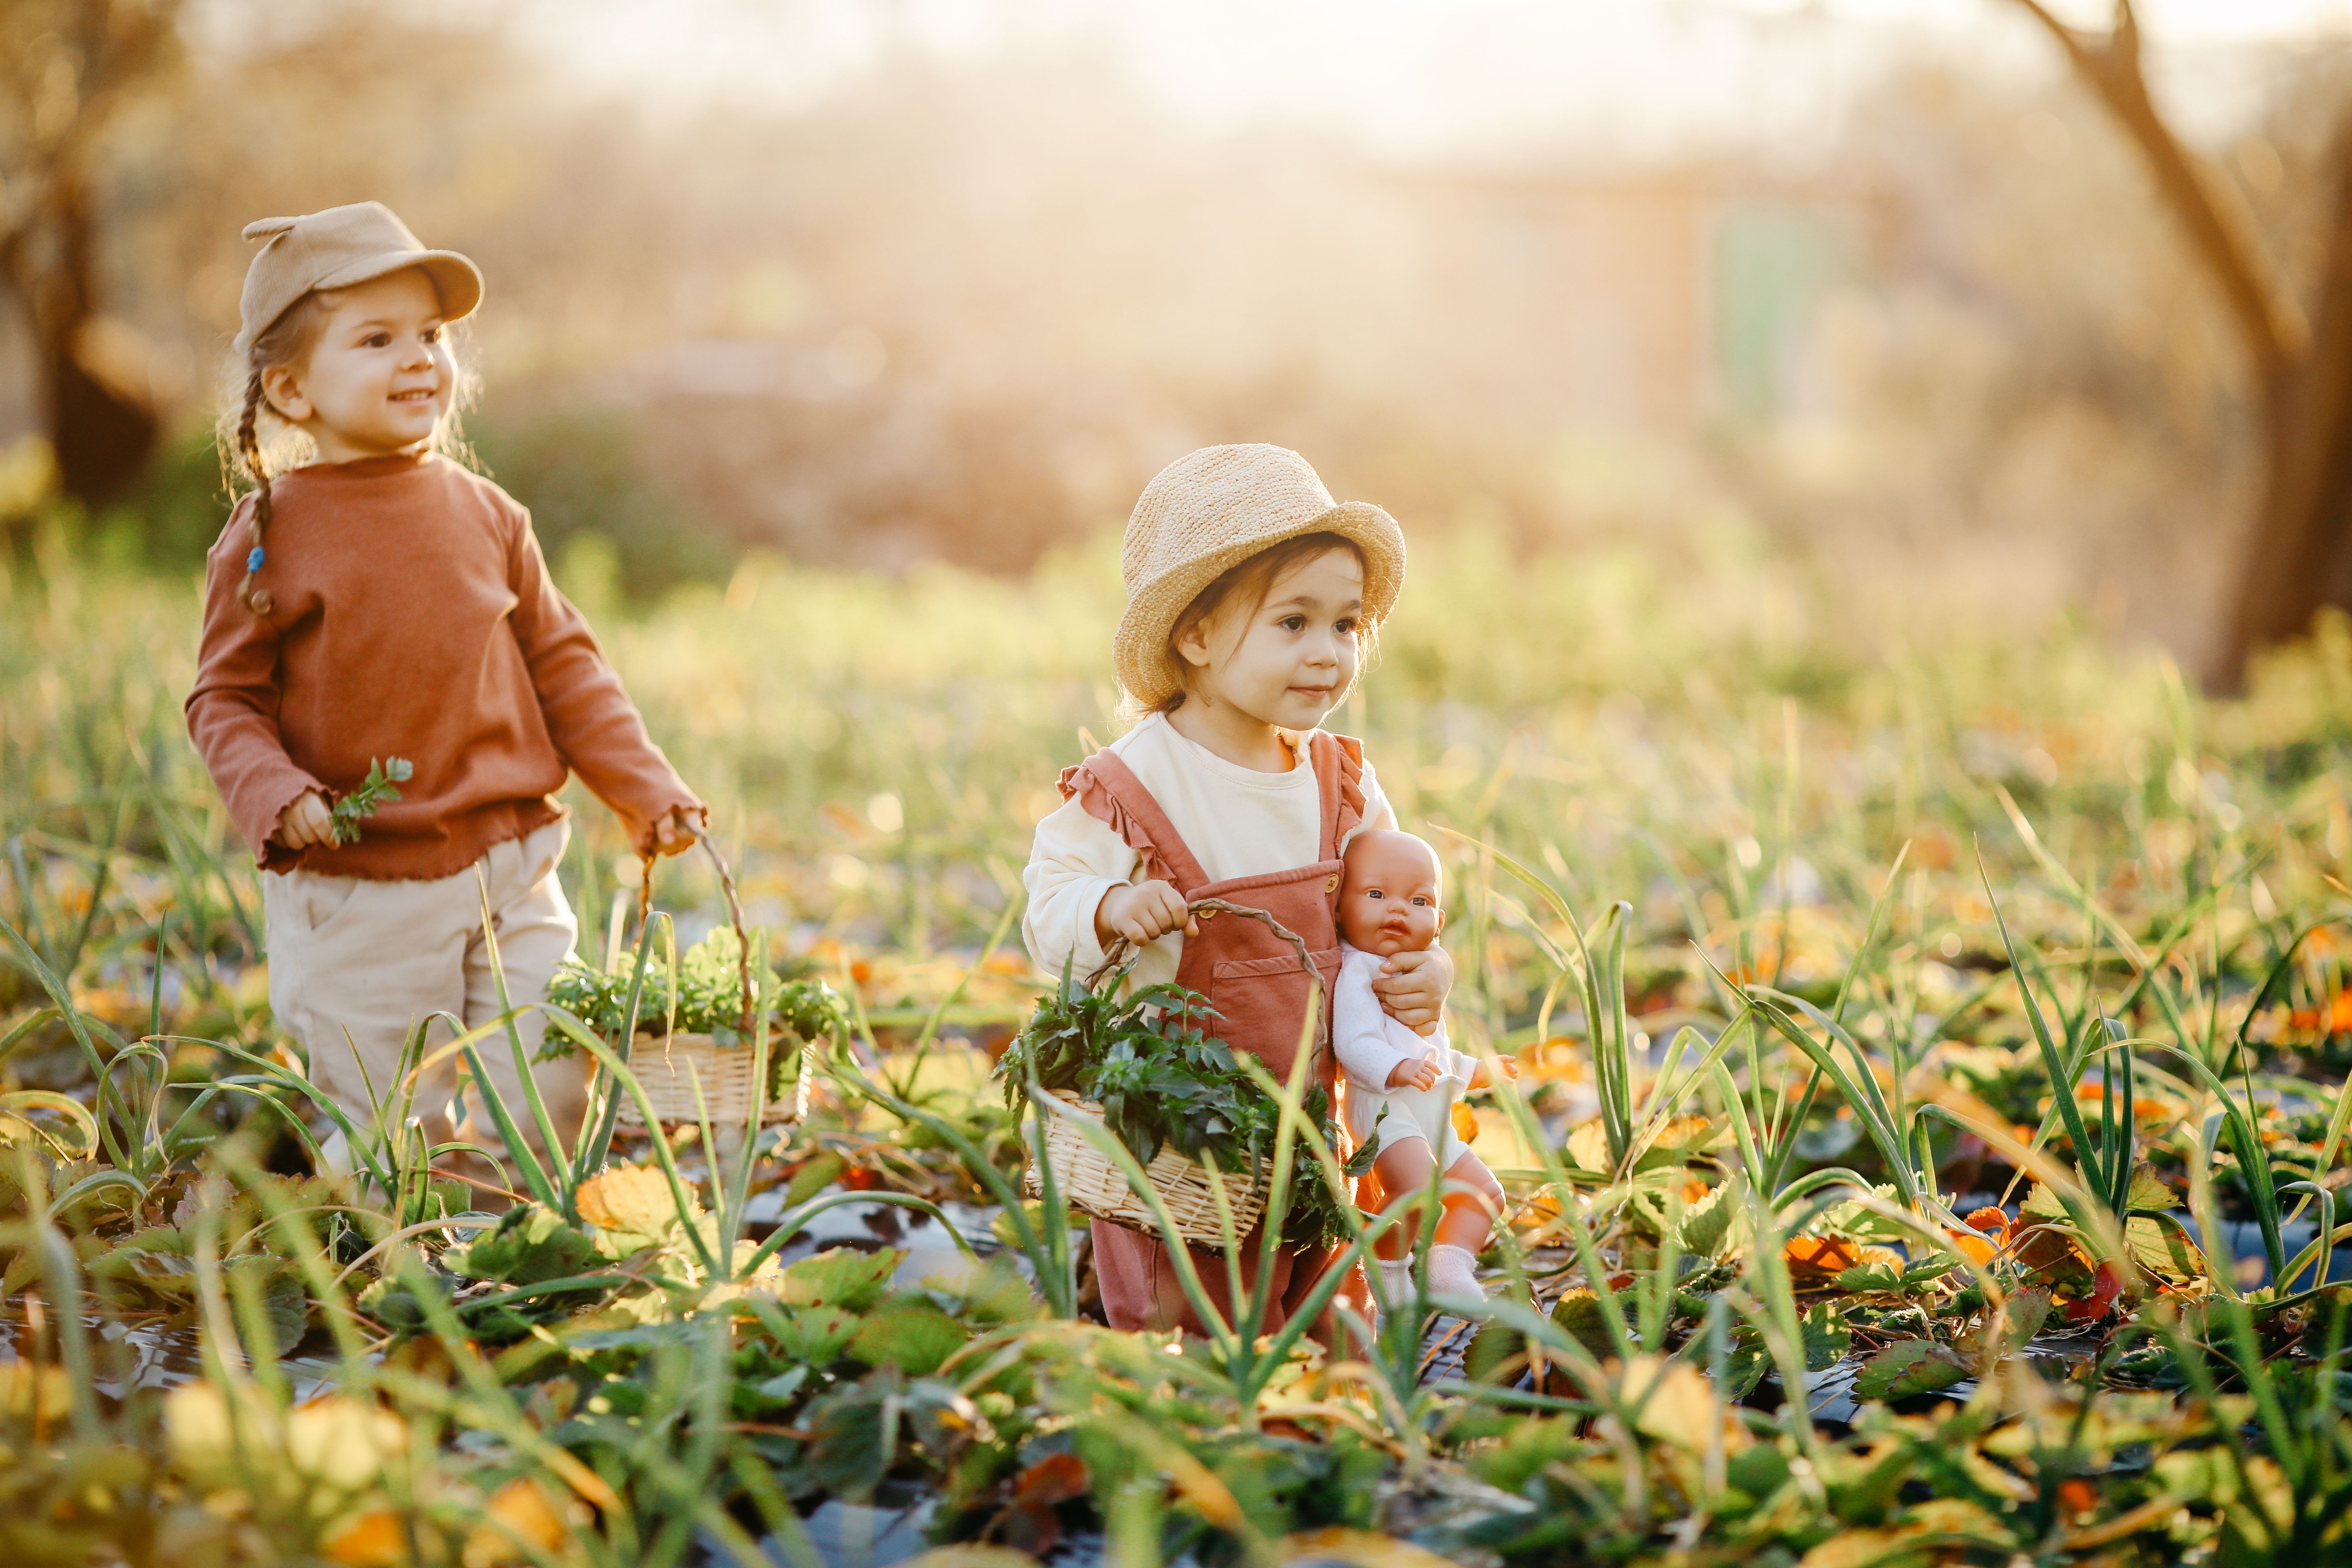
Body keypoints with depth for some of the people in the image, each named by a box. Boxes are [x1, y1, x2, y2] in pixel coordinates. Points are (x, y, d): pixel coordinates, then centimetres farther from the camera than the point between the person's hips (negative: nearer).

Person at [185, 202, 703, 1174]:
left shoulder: (486, 517, 6)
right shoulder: (268, 539, -5)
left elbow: (561, 666, 12)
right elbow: (225, 701, -3)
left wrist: (645, 789, 7)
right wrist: (275, 798, -20)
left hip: (511, 870, 3)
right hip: (357, 893, -3)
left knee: (551, 1099, 5)